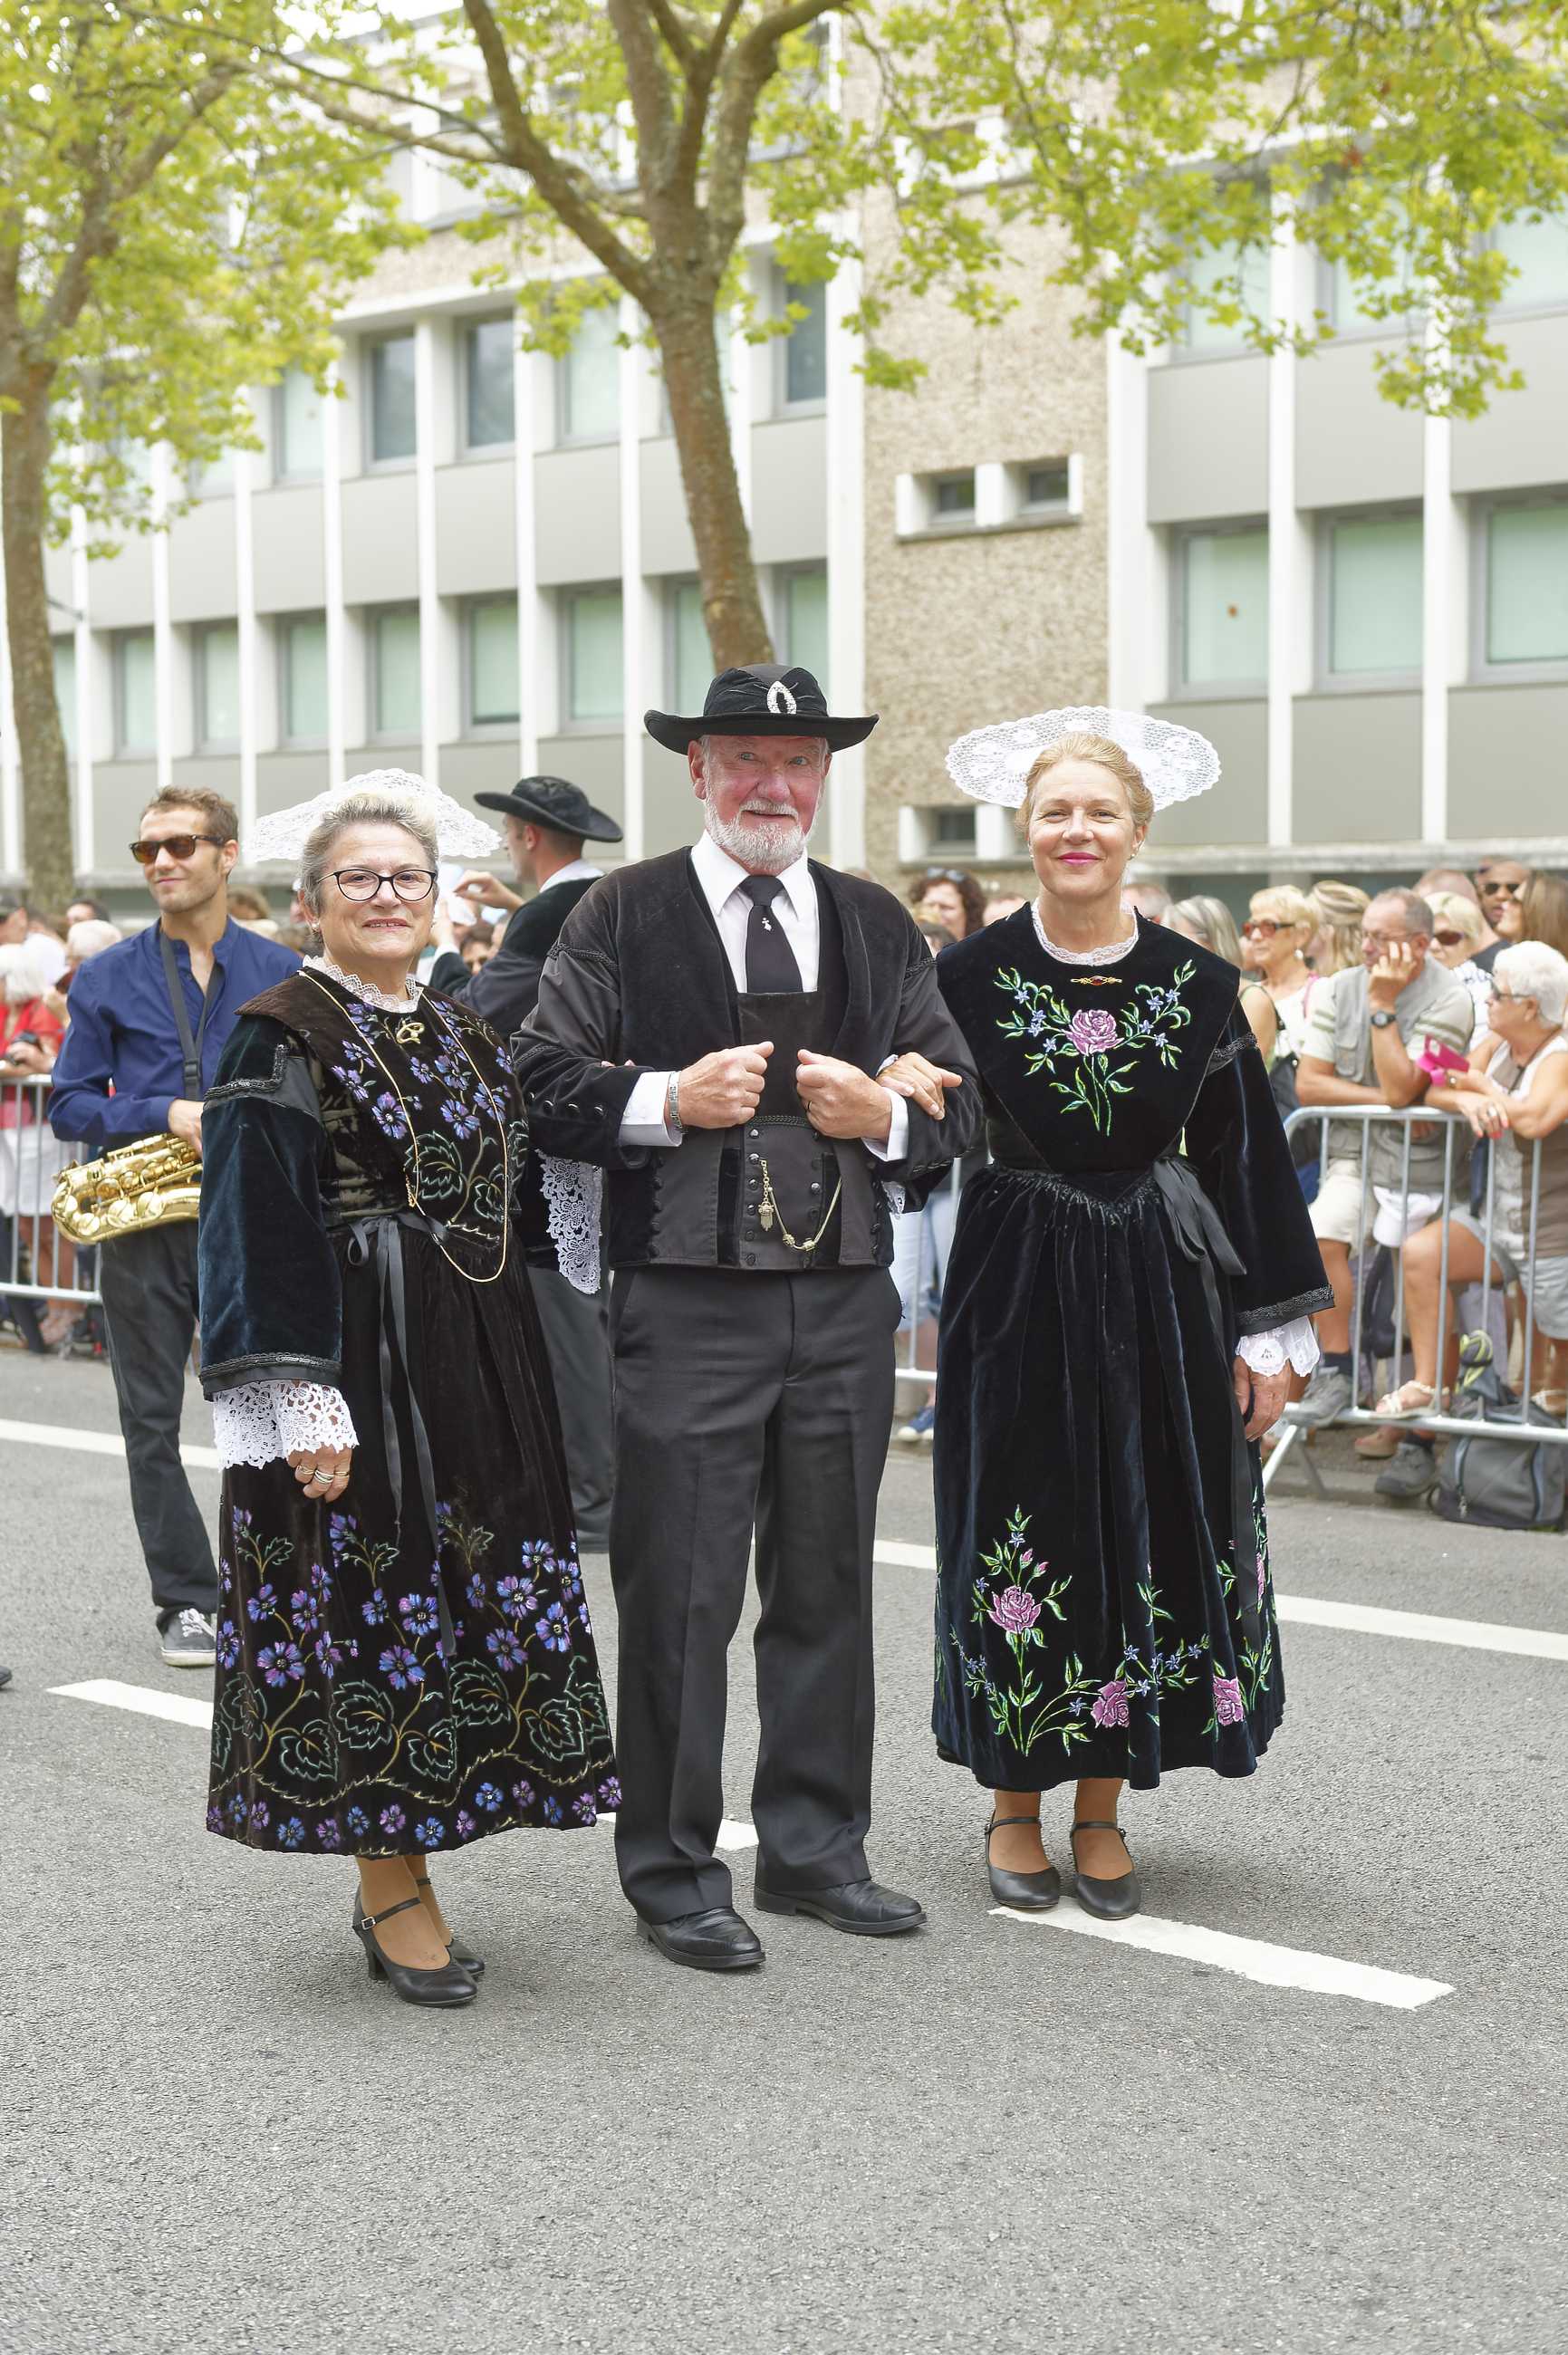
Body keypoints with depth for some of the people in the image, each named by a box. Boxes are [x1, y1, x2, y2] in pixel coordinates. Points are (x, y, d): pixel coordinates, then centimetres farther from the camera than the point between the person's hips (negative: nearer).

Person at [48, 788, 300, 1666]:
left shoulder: (281, 972, 6)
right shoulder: (107, 979, 5)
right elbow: (70, 1104, 3)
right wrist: (166, 1116, -12)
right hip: (145, 1228, 1)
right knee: (153, 1421, 3)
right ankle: (188, 1602, 13)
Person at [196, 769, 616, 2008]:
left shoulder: (468, 1036, 14)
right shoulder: (282, 1037, -6)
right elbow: (261, 1231, -12)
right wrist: (304, 1399, -19)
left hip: (481, 1369, 7)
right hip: (354, 1362, -7)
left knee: (470, 1601, 8)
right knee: (367, 1600, -2)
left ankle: (397, 1878, 19)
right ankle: (395, 1889, 9)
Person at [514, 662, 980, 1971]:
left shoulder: (877, 923, 13)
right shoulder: (623, 916, 2)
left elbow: (959, 1105, 13)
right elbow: (543, 1082, -2)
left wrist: (883, 1115, -7)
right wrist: (668, 1101, -16)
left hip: (846, 1303, 4)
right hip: (687, 1306, -4)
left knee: (829, 1582, 12)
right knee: (680, 1594, 0)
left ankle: (816, 1848, 26)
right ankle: (674, 1871, 13)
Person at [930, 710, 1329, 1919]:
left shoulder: (1198, 984, 1)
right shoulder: (973, 972, -2)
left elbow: (1243, 1154, 3)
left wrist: (1267, 1331, 1)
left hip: (1160, 1291, 2)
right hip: (1019, 1290, -1)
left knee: (1148, 1538, 5)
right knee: (1019, 1534, 3)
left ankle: (1101, 1810, 19)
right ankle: (1014, 1807, 19)